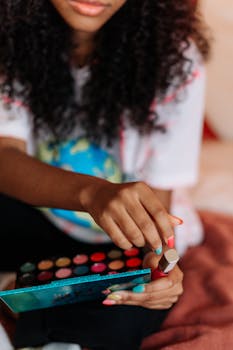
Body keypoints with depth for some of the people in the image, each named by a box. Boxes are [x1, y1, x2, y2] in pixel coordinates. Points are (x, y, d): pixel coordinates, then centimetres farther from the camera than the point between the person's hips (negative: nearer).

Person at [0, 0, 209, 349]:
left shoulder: (174, 56, -15)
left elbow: (157, 195, -12)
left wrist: (158, 257, -35)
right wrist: (90, 191, -44)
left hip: (113, 243, -1)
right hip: (35, 219, 2)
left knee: (128, 318, -34)